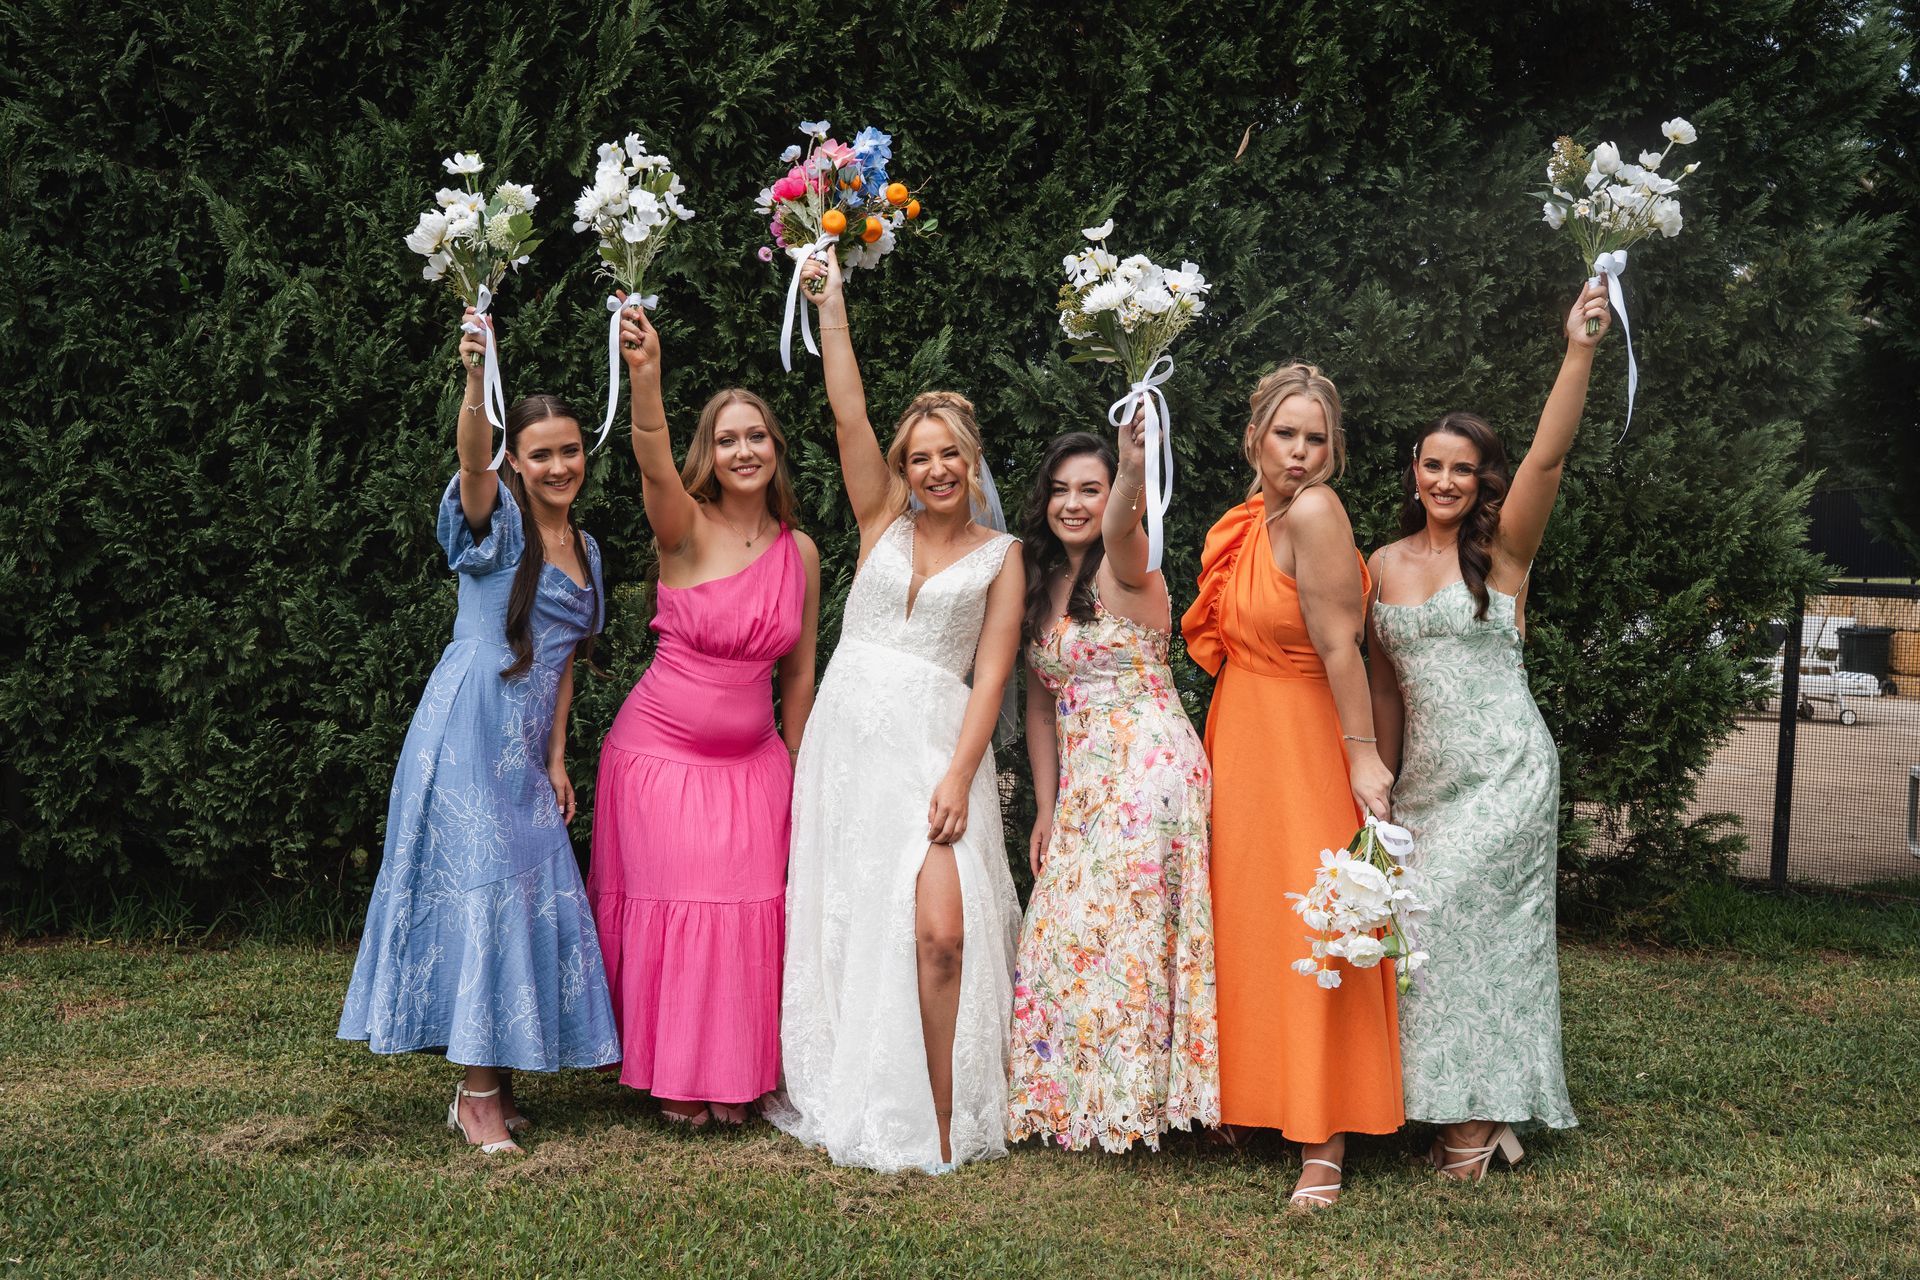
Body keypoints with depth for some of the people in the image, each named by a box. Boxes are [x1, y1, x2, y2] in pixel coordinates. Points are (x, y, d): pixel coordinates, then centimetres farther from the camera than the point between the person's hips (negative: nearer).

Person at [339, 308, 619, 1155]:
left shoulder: (585, 551, 15)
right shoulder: (497, 522, -5)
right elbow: (473, 463, -28)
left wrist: (556, 758, 8)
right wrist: (477, 379, -47)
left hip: (527, 747, 7)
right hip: (467, 731, -7)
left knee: (532, 890, 5)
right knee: (479, 885, -9)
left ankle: (488, 1083, 14)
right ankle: (478, 1093, -4)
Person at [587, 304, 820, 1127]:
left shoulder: (800, 552, 2)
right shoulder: (686, 531, -10)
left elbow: (799, 672, 9)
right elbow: (655, 468, -33)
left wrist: (795, 770, 11)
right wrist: (645, 381, -52)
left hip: (754, 757, 4)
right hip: (661, 748, -4)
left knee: (749, 910, 5)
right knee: (673, 906, 2)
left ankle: (733, 1075, 20)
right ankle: (673, 1077, 17)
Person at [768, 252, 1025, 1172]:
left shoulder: (998, 556, 6)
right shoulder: (883, 523, 11)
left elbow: (990, 675, -1)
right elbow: (849, 415, 2)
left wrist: (958, 774, -13)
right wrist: (829, 303, -2)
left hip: (935, 742, -3)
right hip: (847, 734, 3)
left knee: (940, 931, -17)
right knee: (844, 926, 3)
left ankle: (942, 1122, -8)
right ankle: (855, 1105, 16)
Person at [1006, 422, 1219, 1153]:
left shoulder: (1125, 571, -8)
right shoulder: (1041, 585, 13)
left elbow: (1121, 528, -35)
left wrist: (1134, 471, -57)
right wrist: (1046, 808, 10)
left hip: (1149, 764, -7)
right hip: (1082, 778, 7)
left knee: (1122, 927, -8)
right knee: (1068, 930, 6)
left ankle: (1130, 1097, 2)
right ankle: (1078, 1099, 16)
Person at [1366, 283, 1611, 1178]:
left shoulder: (1502, 549, -3)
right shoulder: (1384, 565, 10)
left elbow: (1548, 456, -20)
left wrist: (1580, 350, -31)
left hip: (1504, 770, -5)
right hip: (1425, 777, 5)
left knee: (1446, 912, -12)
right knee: (1446, 922, 4)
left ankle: (1475, 1115, -2)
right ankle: (1473, 1113, 13)